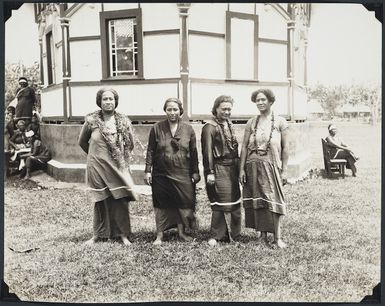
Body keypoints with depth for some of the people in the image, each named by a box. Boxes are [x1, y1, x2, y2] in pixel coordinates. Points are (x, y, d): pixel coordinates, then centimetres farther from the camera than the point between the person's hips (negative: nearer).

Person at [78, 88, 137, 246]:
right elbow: (82, 142, 11)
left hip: (118, 167, 1)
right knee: (100, 201, 8)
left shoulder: (124, 121, 0)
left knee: (120, 200, 1)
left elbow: (130, 144, 11)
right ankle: (98, 234, 21)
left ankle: (123, 234, 13)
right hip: (97, 167, 0)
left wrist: (121, 157, 11)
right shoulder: (91, 120, -3)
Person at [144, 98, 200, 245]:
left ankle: (182, 232, 22)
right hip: (161, 174, -1)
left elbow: (193, 152, 6)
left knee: (183, 202, 4)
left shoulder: (188, 129, 4)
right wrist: (148, 171, -2)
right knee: (161, 205, 5)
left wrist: (195, 172, 5)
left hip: (182, 174, 1)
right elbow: (150, 151, 3)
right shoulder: (157, 128, 1)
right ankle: (159, 235, 17)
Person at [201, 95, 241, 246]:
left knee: (234, 202, 11)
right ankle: (216, 236, 8)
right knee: (221, 203, -4)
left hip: (232, 169, 8)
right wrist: (209, 172, -18)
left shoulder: (229, 125, 14)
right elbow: (207, 151, -14)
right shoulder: (209, 127, -10)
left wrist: (238, 167, 15)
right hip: (219, 169, -8)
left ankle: (233, 233, 24)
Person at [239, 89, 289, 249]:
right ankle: (262, 235, 18)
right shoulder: (251, 122, 7)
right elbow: (244, 147, 6)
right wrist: (241, 169, 0)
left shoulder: (280, 122, 1)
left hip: (271, 166, -3)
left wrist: (284, 170, -5)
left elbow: (285, 148, 0)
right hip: (253, 166, 3)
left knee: (273, 200, -6)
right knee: (256, 201, 6)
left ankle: (277, 237, 2)